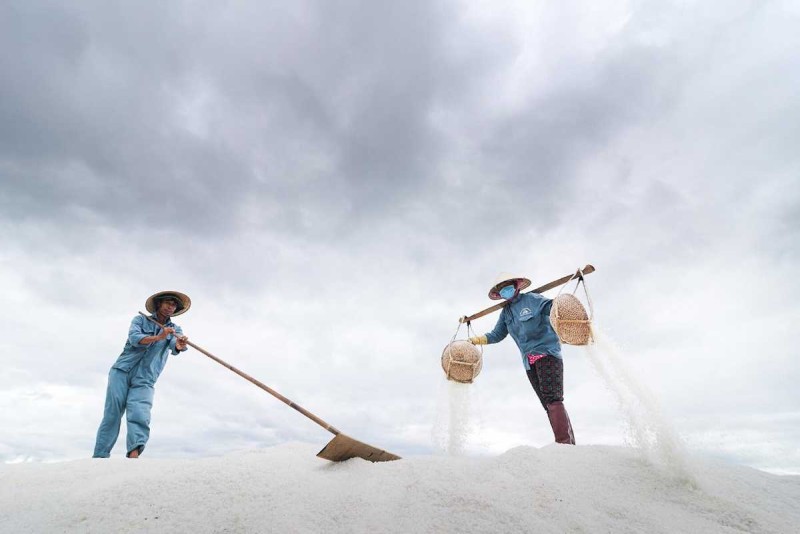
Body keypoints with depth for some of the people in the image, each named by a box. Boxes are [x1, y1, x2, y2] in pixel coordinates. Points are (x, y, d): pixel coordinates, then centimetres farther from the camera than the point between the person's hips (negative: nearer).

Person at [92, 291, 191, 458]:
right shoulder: (140, 319, 8)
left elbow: (175, 346, -11)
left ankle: (134, 455, -31)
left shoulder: (175, 330, 11)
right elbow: (134, 338, -11)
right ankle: (100, 457, 2)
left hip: (144, 380, 0)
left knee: (140, 416, -18)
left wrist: (180, 346, -36)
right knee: (112, 415, -4)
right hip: (122, 371, 0)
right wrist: (158, 337, -29)